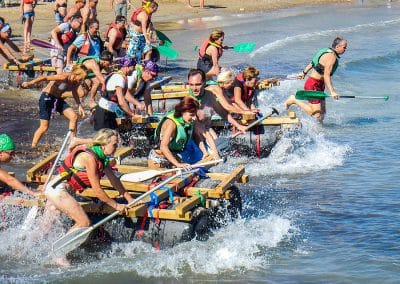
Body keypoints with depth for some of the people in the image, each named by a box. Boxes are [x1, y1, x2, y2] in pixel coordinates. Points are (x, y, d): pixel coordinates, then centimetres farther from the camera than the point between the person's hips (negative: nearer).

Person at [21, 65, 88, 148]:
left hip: (58, 99, 7)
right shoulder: (64, 77, -28)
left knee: (74, 117, -6)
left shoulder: (76, 82, -5)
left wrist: (79, 105, 15)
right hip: (47, 97, -7)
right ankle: (33, 147, 4)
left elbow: (74, 92, 18)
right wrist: (30, 83, -40)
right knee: (44, 126, -8)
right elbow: (45, 78, -31)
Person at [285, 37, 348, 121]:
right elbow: (326, 75, -30)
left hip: (319, 85, 11)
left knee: (322, 112, 8)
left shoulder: (328, 52, 11)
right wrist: (332, 92, -38)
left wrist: (304, 73, 37)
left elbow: (312, 63, 23)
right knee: (317, 114, -13)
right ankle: (294, 100, -1)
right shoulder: (331, 57, -20)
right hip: (313, 85, -11)